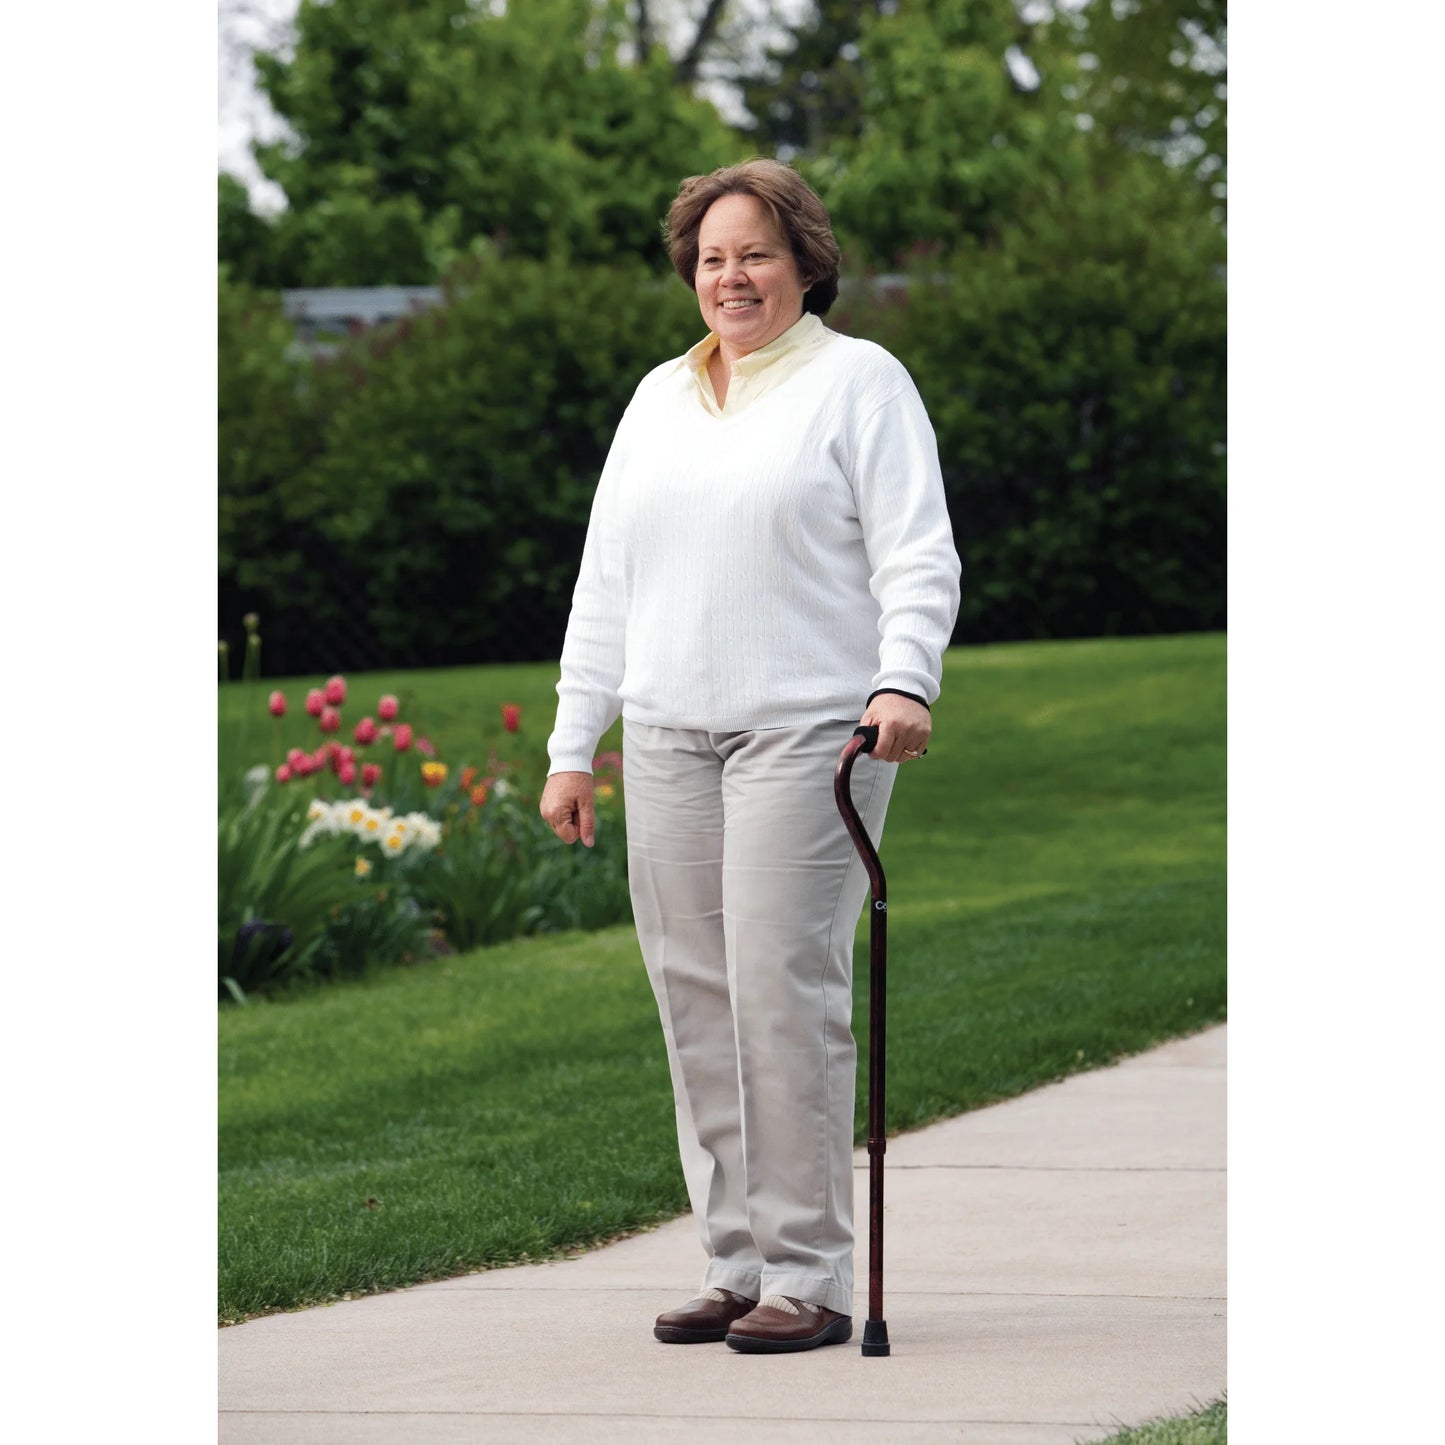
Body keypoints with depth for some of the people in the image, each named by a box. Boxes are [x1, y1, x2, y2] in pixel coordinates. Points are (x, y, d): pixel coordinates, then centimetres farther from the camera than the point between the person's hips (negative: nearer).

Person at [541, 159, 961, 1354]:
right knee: (696, 1000, 3)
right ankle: (736, 1266, 9)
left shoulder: (858, 380, 4)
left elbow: (919, 557, -5)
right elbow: (607, 582, 21)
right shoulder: (659, 398, 21)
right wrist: (573, 745, 15)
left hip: (808, 734, -6)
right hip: (669, 740, 6)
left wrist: (904, 681, -22)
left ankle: (810, 1278, -7)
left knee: (784, 991, -11)